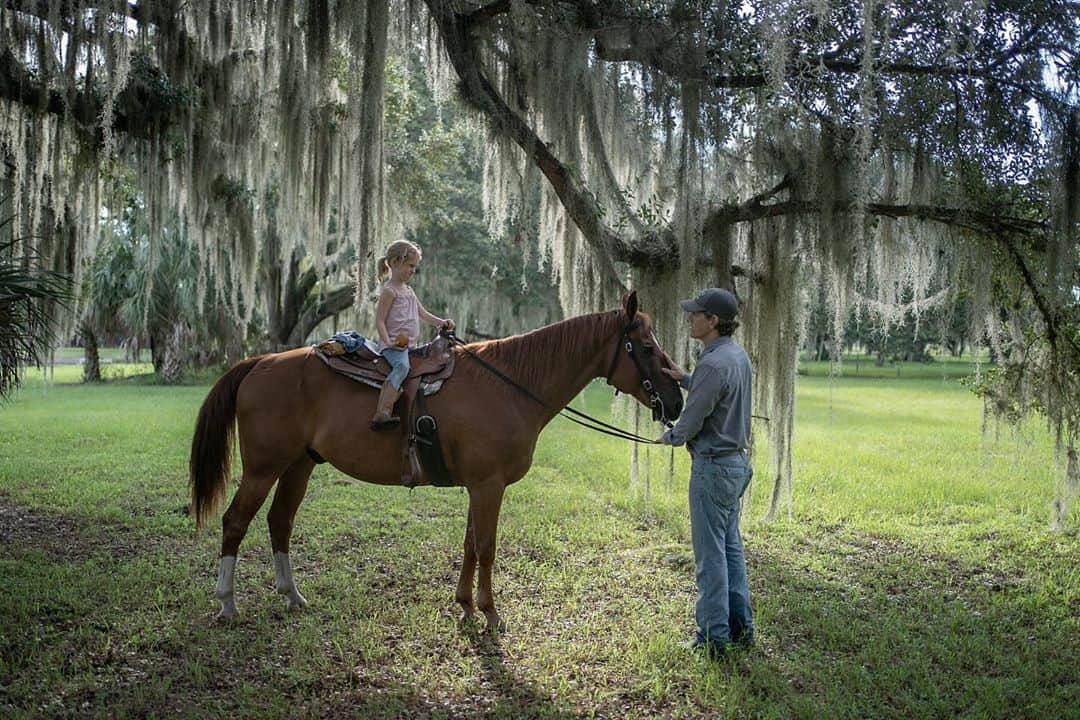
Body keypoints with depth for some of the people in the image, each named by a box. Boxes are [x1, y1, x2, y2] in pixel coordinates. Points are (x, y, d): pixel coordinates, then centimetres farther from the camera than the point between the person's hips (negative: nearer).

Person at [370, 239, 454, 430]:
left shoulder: (408, 290, 23)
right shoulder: (389, 291, -5)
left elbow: (423, 314, 27)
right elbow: (379, 321, -10)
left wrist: (442, 322, 12)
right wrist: (389, 341, -25)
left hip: (410, 344, 10)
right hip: (394, 345, -10)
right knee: (402, 366, -34)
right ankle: (382, 414, -42)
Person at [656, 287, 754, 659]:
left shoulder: (713, 364, -23)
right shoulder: (738, 355, 8)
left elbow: (692, 421, -18)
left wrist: (670, 437, 2)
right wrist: (684, 379, 14)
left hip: (713, 467, -10)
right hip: (737, 461, 10)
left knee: (710, 553, 0)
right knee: (731, 547, 18)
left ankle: (713, 637, 9)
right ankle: (741, 626, 27)